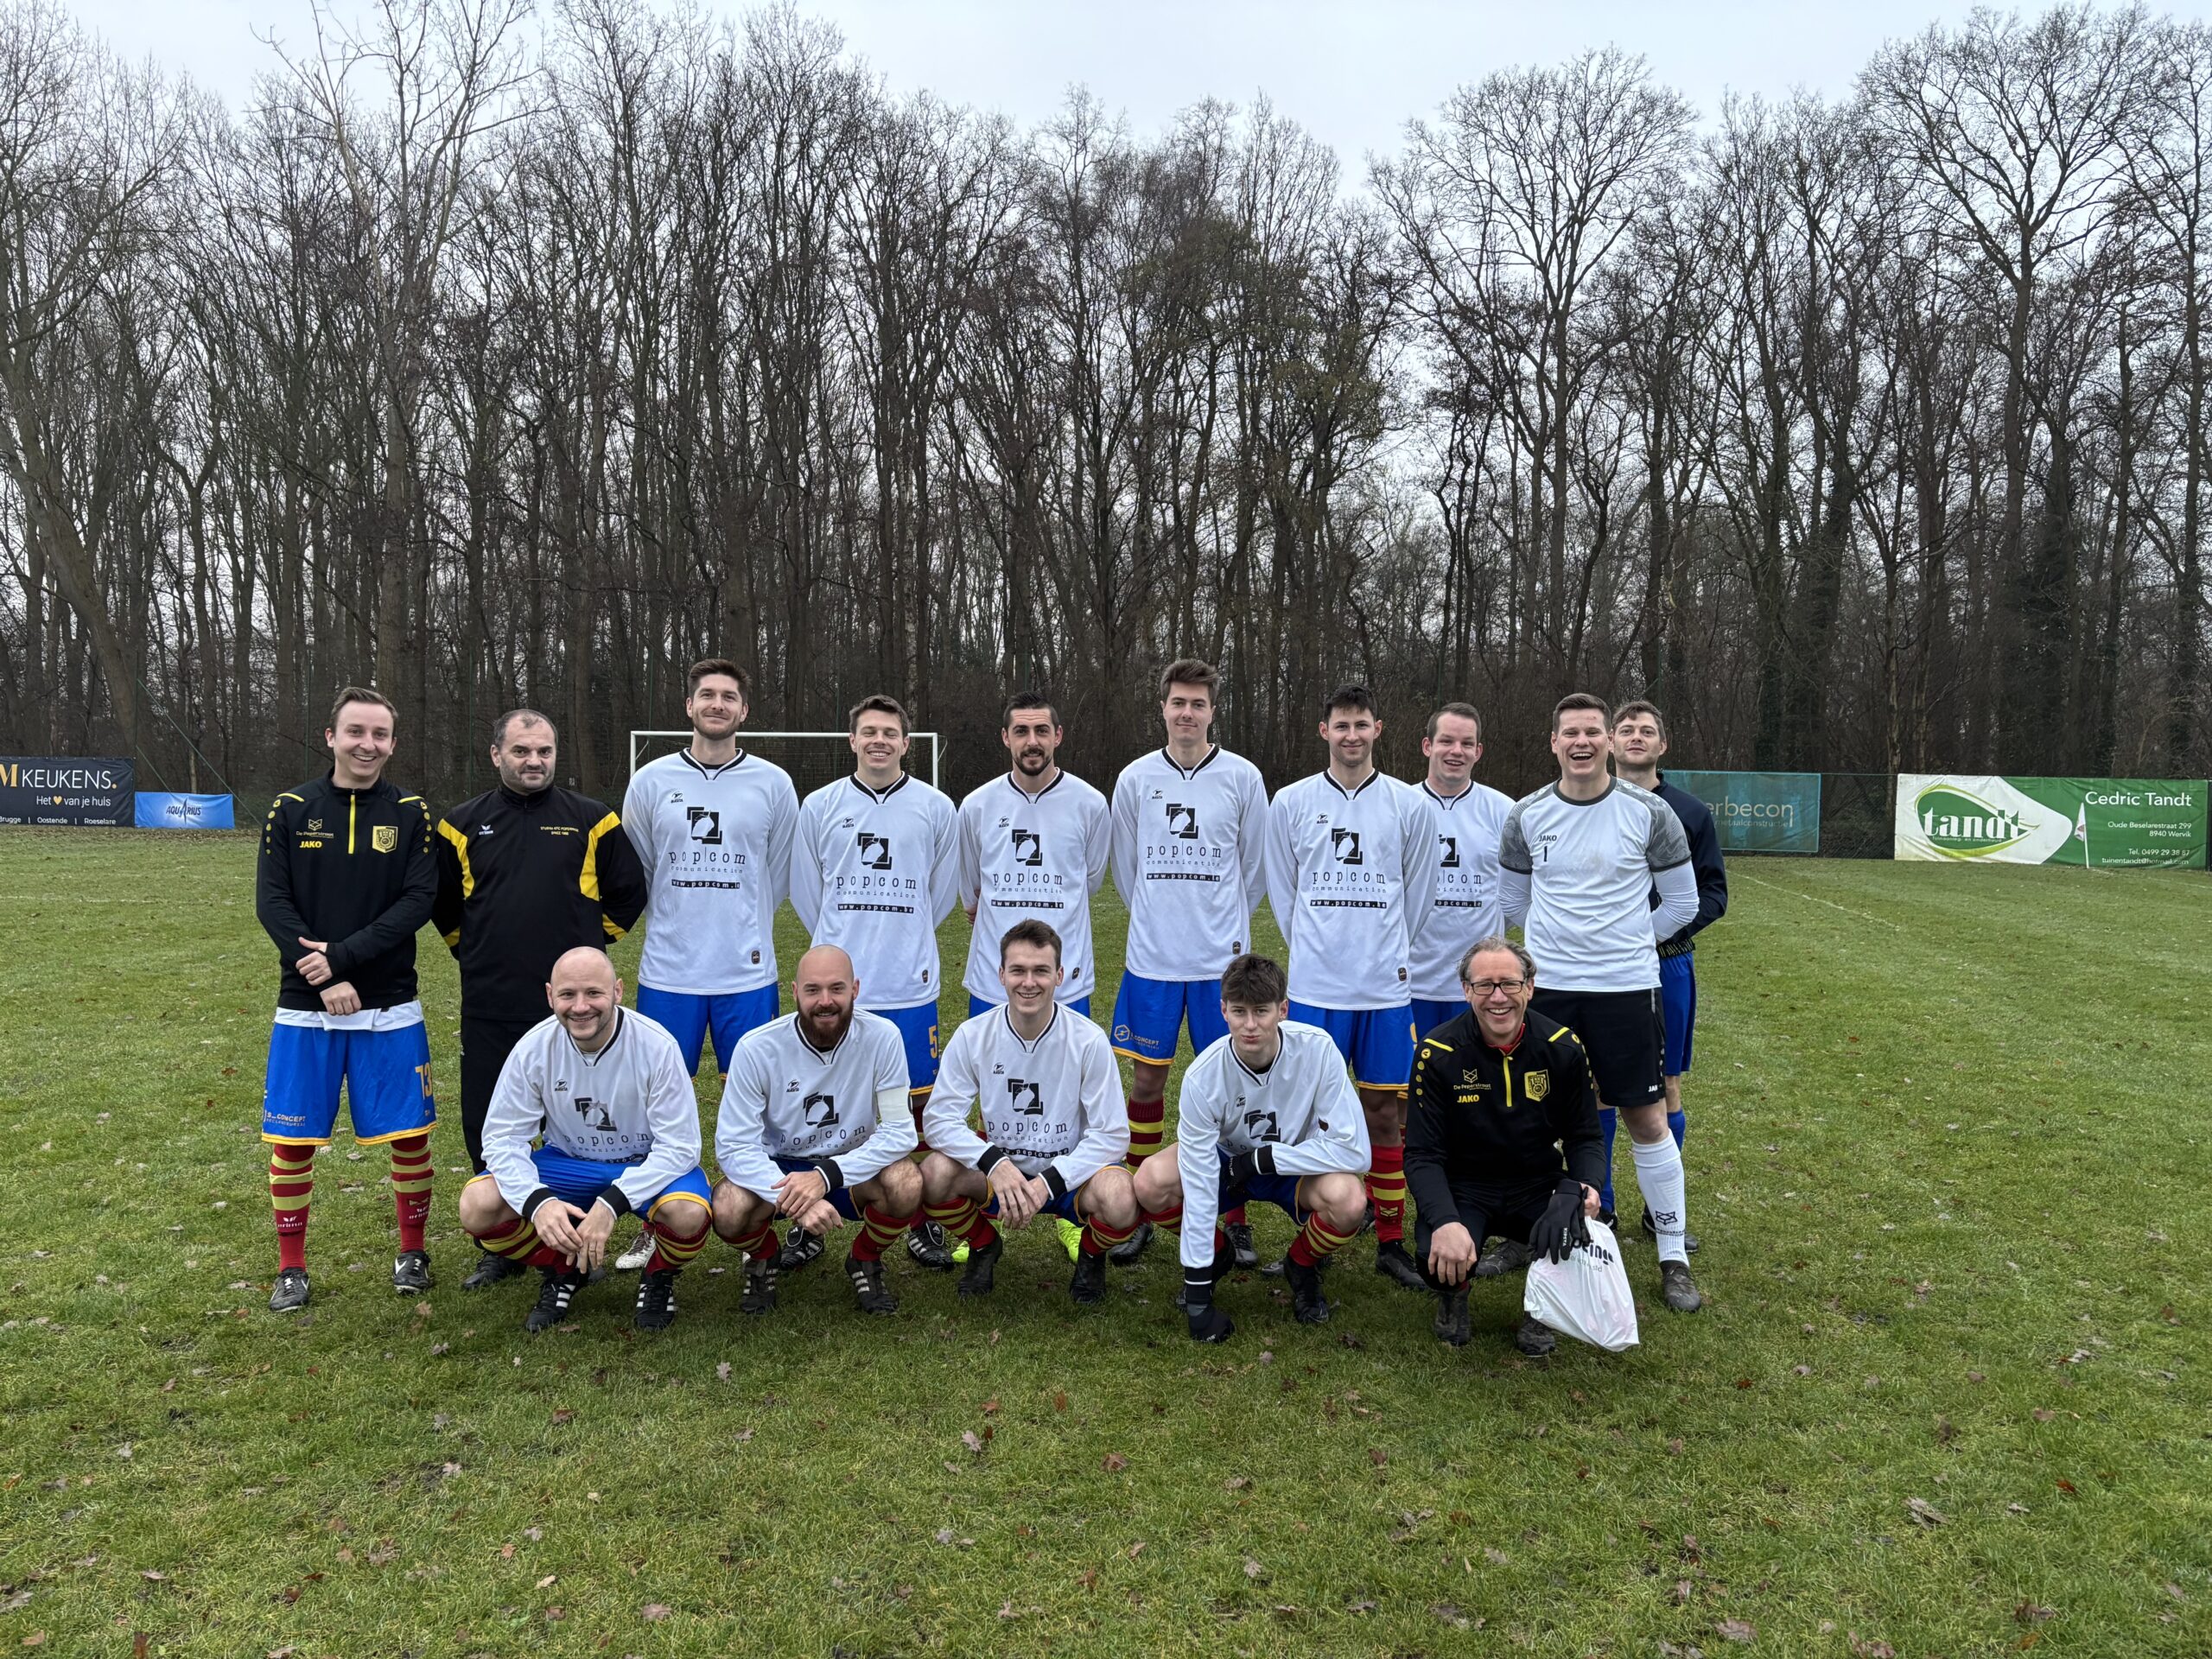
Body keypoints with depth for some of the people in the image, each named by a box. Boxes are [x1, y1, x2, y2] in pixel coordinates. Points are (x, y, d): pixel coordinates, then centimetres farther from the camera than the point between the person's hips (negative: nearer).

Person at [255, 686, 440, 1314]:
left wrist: (343, 956, -17)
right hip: (304, 1007, 1)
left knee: (410, 1134, 2)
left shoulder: (411, 813, 1)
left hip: (390, 1007, 0)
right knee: (291, 1139, 5)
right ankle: (291, 1266, 22)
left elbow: (419, 900, -8)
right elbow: (271, 901, -4)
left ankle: (412, 1250, 22)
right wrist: (324, 982, -14)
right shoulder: (291, 809, 2)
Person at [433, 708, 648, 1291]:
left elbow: (628, 893, 10)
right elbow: (442, 901, 20)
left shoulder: (593, 820, 1)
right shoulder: (463, 824, 6)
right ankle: (500, 1247, 22)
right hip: (490, 1008, 2)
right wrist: (476, 952, 14)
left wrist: (586, 947, 8)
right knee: (487, 1131, 8)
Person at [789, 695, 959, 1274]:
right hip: (834, 982, 0)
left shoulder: (937, 808, 3)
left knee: (920, 1099, 4)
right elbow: (804, 889, 13)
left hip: (910, 985, 0)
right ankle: (808, 1223, 18)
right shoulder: (819, 806, 5)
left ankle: (922, 1221, 18)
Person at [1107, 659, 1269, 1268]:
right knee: (1146, 1079, 6)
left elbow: (1253, 865, 10)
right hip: (1151, 959, 1)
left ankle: (1234, 1218, 15)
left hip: (1222, 957, -1)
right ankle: (1139, 1213, 18)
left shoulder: (1243, 777, 0)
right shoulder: (1135, 778, 4)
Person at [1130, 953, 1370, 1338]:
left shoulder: (1317, 1049, -28)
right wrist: (1197, 1295, -25)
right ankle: (1215, 1254, 6)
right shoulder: (1203, 1076, -27)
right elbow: (1198, 1186, -25)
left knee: (1348, 1198, -34)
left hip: (1298, 1167, -1)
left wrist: (1263, 1157, -26)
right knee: (1151, 1182, -27)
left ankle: (1302, 1266, 2)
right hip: (1227, 1161, 1)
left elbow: (1353, 1151, -27)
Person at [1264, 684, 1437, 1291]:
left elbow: (1418, 892, 13)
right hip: (1314, 986, -1)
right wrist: (1313, 950, 10)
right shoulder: (1291, 802, 3)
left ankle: (1391, 1242, 17)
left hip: (1386, 986, 1)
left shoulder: (1409, 804, 4)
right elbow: (1282, 888, 11)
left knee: (1386, 1112, 6)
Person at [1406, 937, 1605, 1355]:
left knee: (1580, 1238, -29)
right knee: (1441, 1256, -32)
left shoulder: (1562, 1048, -7)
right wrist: (1445, 1223, -32)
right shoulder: (1438, 1053, -15)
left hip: (1539, 1187, 2)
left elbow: (1584, 1136, 3)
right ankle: (1453, 1297, 10)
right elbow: (1422, 1155, -14)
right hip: (1464, 1190, -2)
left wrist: (1585, 1186, -21)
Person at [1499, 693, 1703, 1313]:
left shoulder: (1649, 813, -4)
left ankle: (1673, 1256, 17)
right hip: (1547, 987, 2)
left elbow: (1682, 900, 8)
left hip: (1626, 988, -2)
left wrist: (1625, 942, 10)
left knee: (1647, 1120, 3)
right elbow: (1513, 900, 16)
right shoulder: (1526, 816, 2)